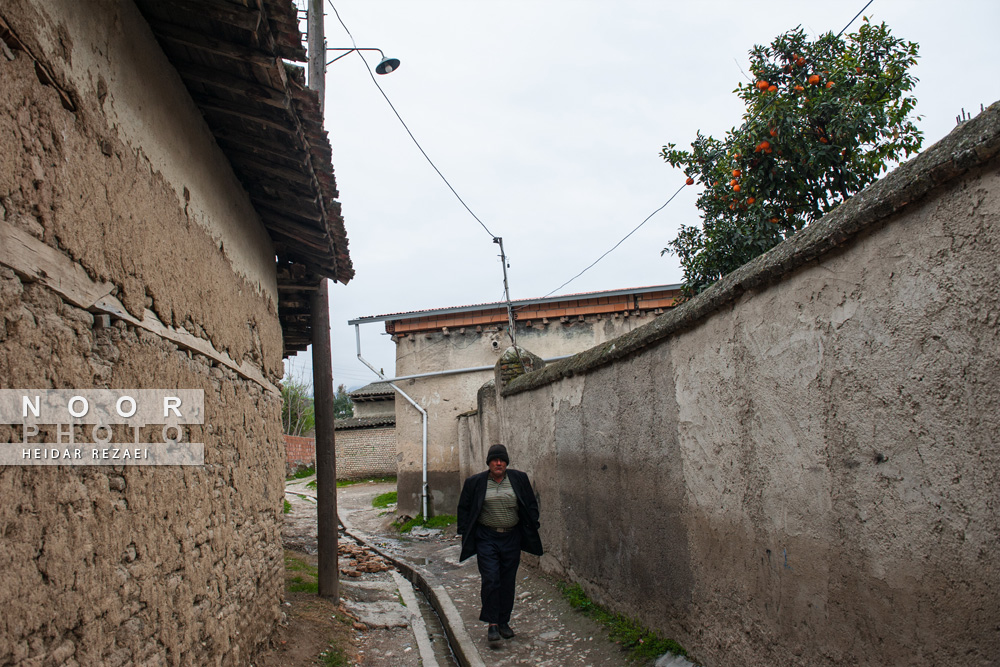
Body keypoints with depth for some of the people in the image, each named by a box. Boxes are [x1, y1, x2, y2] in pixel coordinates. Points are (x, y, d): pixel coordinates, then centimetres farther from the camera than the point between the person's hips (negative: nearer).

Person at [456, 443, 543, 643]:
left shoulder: (519, 479, 4)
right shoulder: (475, 482, 1)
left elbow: (531, 505, 11)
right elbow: (464, 508, 9)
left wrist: (531, 528, 5)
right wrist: (465, 533, 3)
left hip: (511, 538, 2)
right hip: (486, 538, -2)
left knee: (508, 581, 7)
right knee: (490, 579, -10)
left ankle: (504, 622, 20)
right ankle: (492, 623, 0)